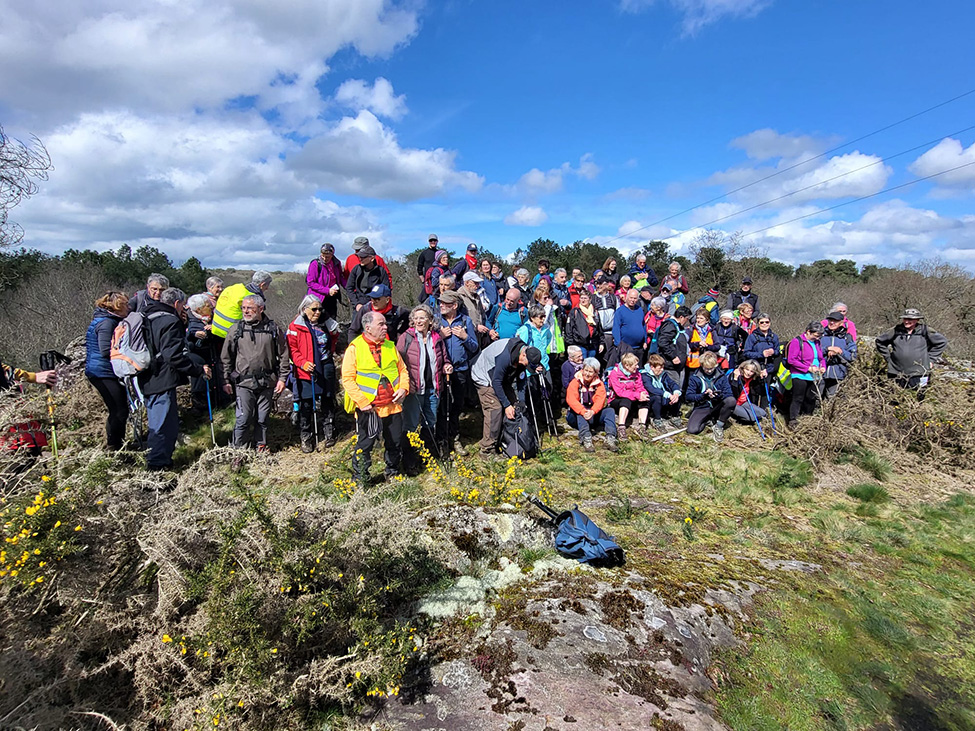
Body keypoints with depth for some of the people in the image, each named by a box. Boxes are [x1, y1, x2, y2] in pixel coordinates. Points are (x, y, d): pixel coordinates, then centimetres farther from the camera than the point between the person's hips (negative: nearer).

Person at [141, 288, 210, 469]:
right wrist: (199, 370, -16)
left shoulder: (149, 317, 15)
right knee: (165, 425, -3)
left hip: (147, 381, 10)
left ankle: (155, 461, 31)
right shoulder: (170, 322, -15)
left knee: (157, 424, 20)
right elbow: (174, 355, -24)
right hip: (162, 382, -10)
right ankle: (158, 464, 2)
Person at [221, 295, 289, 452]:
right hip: (244, 382, -1)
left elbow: (283, 355, 6)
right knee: (243, 419, -3)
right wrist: (226, 380, 5)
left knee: (263, 418, 10)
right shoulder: (236, 330, 3)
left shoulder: (273, 329, 2)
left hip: (267, 382, 1)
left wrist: (282, 378, 2)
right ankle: (239, 449, 12)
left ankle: (261, 446, 27)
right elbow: (226, 357, 8)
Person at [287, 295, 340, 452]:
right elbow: (291, 348, -8)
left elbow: (334, 338, 26)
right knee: (306, 405, 0)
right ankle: (306, 439, 12)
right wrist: (303, 362, -20)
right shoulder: (296, 326, -6)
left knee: (327, 402, 11)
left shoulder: (326, 323, 6)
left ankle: (329, 435, 23)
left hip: (326, 369, 4)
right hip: (306, 371, -4)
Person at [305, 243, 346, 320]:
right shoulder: (315, 264, -11)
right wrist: (327, 291, -19)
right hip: (319, 298, -5)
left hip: (332, 298, 5)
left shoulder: (336, 263, 4)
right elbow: (310, 282, -13)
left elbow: (341, 278, 18)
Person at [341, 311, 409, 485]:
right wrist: (362, 401, -15)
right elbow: (348, 379, -9)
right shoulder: (355, 348, -7)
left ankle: (392, 474, 34)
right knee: (365, 444, 3)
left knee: (395, 443, 14)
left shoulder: (390, 346, 9)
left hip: (393, 404, 5)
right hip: (368, 407, -5)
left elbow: (402, 369, 16)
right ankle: (359, 481, 19)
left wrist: (404, 388, -2)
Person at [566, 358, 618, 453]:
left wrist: (592, 411, -39)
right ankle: (586, 440, -51)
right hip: (576, 417, -2)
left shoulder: (599, 384, 3)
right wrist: (583, 411, -41)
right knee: (580, 412, -34)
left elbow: (600, 399, -16)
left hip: (593, 415, 2)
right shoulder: (575, 382, -6)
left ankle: (610, 439, -40)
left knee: (610, 411, -20)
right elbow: (571, 399, -23)